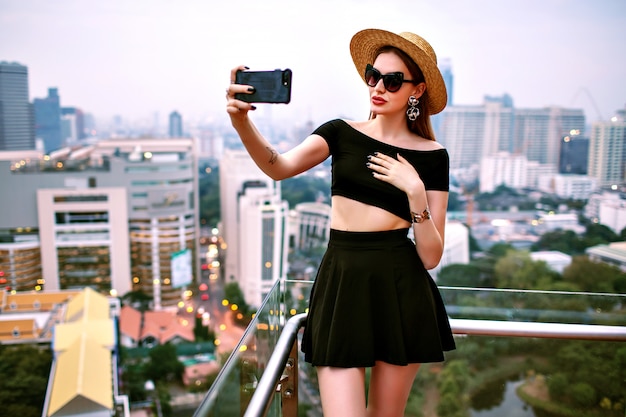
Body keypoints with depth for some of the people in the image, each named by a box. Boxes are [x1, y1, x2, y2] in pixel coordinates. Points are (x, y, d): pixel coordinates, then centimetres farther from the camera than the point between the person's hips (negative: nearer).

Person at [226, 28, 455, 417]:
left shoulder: (431, 155, 2)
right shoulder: (341, 133, 5)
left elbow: (430, 257, -2)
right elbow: (281, 167, -16)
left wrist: (415, 191, -14)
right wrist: (242, 122, -32)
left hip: (400, 289, 1)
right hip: (341, 284, 0)